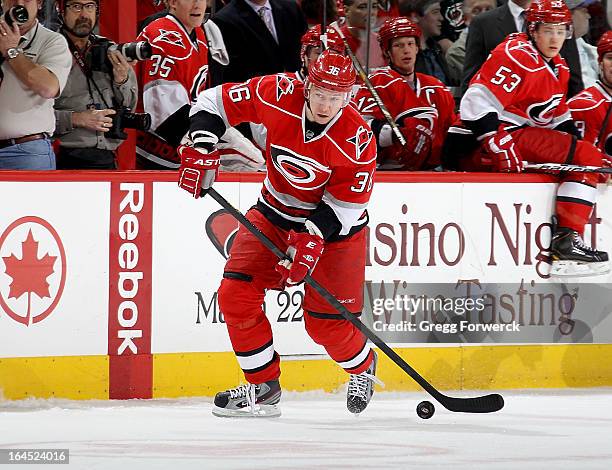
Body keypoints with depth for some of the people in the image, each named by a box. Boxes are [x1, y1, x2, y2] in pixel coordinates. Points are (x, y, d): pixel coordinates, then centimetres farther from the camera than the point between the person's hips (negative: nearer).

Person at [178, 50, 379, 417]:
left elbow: (345, 204, -19)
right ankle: (263, 385, 6)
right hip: (276, 214, 3)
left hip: (336, 224, -3)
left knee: (327, 322, -4)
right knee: (236, 294, -10)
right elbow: (215, 102, -8)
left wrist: (313, 239, -30)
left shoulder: (357, 138, -25)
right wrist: (201, 149, -18)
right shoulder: (278, 95, -20)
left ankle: (363, 366, 31)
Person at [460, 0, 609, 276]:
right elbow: (476, 103, -23)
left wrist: (573, 140, 10)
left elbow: (559, 116, 27)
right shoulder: (517, 57, -15)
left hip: (528, 134, 11)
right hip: (506, 136, -11)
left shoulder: (558, 68, 18)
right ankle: (567, 240, -25)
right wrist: (500, 147, -27)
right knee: (587, 158, -17)